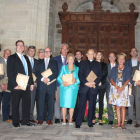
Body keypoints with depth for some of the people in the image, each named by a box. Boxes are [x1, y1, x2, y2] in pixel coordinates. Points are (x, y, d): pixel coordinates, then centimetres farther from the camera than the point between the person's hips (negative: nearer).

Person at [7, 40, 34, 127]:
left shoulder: (26, 58, 17)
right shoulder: (11, 58, -1)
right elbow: (10, 73, -8)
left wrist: (31, 83, 9)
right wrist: (15, 84, -15)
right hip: (16, 86, -5)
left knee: (27, 103, 7)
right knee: (15, 105, 5)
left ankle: (26, 121, 18)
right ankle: (16, 122, 17)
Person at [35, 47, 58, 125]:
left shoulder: (54, 62, 15)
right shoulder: (39, 62, 17)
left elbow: (56, 73, 3)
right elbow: (36, 72, 5)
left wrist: (48, 79, -11)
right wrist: (42, 78, -11)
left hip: (51, 85, 0)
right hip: (41, 84, 0)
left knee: (50, 102, 0)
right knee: (40, 102, -3)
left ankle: (49, 119, 7)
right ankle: (40, 119, 5)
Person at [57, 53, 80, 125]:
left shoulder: (77, 68, 12)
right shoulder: (64, 67, 11)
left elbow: (79, 79, 8)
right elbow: (59, 77, 4)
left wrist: (75, 80, -12)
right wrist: (63, 82, -14)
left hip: (73, 88, 1)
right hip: (64, 87, 0)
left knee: (72, 104, 0)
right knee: (64, 104, -3)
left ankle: (70, 120, 10)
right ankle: (64, 120, 7)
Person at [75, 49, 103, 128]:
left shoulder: (98, 64, 15)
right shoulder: (83, 63, 13)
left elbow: (100, 75, 6)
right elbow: (80, 75, 3)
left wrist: (94, 82, -11)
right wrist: (86, 83, -11)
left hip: (93, 87, 1)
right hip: (84, 87, -1)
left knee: (92, 105, 4)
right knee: (82, 105, -4)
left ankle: (90, 122, 14)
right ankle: (78, 123, 0)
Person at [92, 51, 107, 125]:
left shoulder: (104, 65, 12)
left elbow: (105, 75, 5)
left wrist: (101, 82, -10)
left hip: (102, 85, 1)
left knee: (101, 101, 2)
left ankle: (100, 119, 7)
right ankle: (93, 118, 3)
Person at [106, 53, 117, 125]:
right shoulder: (106, 66, 11)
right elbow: (105, 76, 3)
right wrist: (111, 83, -9)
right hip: (109, 87, 1)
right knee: (109, 103, -1)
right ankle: (110, 119, 7)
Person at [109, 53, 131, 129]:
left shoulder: (127, 69, 7)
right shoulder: (114, 69, 13)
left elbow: (128, 79, -1)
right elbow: (111, 79, 5)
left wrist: (122, 87, -14)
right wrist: (116, 86, -12)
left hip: (124, 88, -2)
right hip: (115, 88, 2)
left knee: (123, 106, -2)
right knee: (117, 106, 2)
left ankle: (122, 123, 4)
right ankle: (118, 123, 8)